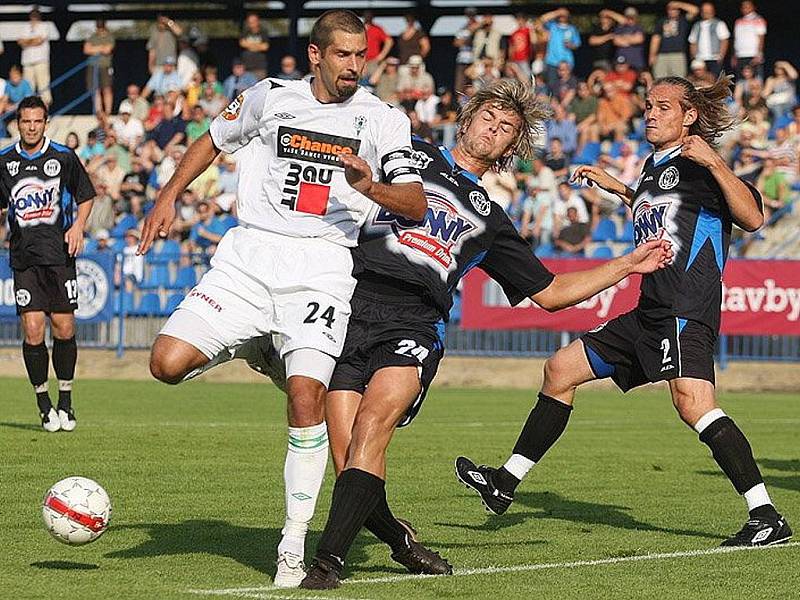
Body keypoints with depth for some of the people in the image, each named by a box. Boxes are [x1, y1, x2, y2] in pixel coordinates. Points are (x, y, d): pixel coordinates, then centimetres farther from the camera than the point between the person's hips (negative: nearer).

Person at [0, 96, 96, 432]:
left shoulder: (64, 158, 3)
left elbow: (86, 197, 13)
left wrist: (78, 225, -2)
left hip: (59, 254, -1)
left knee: (64, 329, -4)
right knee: (32, 330, -9)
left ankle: (65, 401, 12)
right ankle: (43, 404, 3)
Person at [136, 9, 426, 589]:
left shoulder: (384, 119, 3)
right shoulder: (271, 97, 9)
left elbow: (417, 205, -6)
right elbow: (213, 141, 26)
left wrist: (370, 187, -25)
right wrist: (169, 196, 17)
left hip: (323, 264, -2)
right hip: (250, 253, 2)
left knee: (307, 395, -21)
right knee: (168, 363, -13)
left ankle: (294, 543, -11)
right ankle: (259, 350, 19)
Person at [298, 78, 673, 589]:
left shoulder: (489, 220, 28)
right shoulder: (409, 154, 22)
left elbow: (550, 293, 32)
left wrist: (628, 266, 30)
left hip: (415, 324, 1)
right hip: (352, 302, -1)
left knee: (374, 422, -26)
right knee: (348, 450, -14)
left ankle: (330, 557, -27)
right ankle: (396, 538, 12)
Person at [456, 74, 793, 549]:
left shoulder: (696, 165, -5)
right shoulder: (654, 166, 22)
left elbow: (752, 217, -18)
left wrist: (714, 162, -24)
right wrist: (615, 186, 39)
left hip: (687, 311, -10)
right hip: (649, 313, 10)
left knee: (692, 402, -30)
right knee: (561, 370, 14)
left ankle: (766, 517, -30)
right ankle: (506, 484, 24)